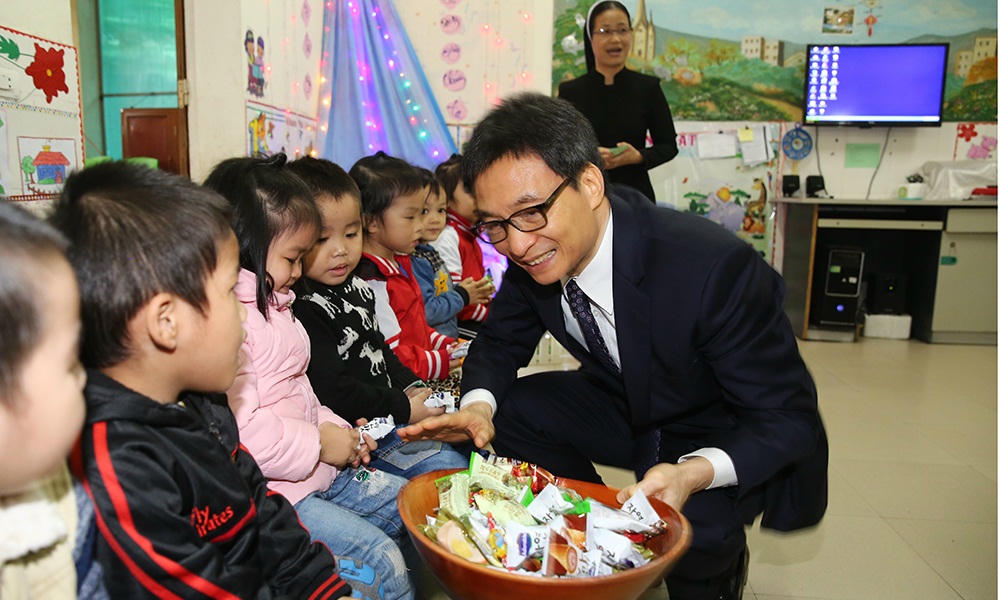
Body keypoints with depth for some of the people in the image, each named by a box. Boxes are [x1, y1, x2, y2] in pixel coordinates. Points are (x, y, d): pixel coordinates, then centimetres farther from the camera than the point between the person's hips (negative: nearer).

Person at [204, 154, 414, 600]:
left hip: (315, 467, 11)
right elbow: (236, 431, -30)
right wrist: (318, 444, -19)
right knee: (379, 558, -15)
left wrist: (335, 429, 5)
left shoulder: (272, 304, 13)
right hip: (264, 491, -10)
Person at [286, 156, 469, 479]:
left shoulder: (356, 286, 10)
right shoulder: (303, 309, -21)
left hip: (387, 411, 10)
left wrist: (412, 388, 5)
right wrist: (403, 410, -17)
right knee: (447, 466, -18)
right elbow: (332, 391, -23)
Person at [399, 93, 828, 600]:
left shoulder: (716, 268, -35)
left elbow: (788, 419, -27)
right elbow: (500, 342, -1)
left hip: (727, 440, -5)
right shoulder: (533, 254, -17)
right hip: (629, 406, 6)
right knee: (507, 410, -10)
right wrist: (478, 406, -23)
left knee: (691, 523, -33)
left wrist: (694, 474, -45)